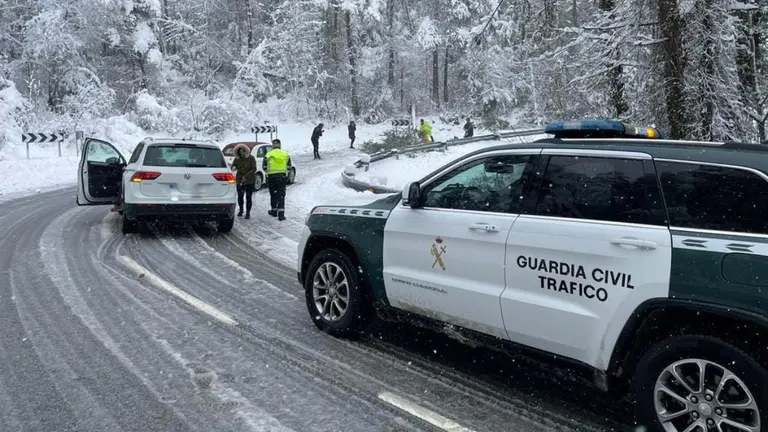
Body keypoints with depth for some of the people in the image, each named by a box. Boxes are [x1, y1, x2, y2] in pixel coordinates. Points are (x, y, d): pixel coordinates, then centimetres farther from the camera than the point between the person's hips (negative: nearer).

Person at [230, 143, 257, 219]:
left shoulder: (251, 158, -7)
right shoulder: (237, 159, 2)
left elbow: (254, 169, -11)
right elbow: (233, 166, 0)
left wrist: (246, 176, -19)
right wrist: (233, 168, -26)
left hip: (250, 181, -3)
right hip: (239, 180, 3)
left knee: (248, 197, -3)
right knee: (240, 196, 7)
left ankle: (248, 212, 8)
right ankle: (241, 210, 31)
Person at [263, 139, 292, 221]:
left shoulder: (268, 155, -2)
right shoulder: (285, 154, 3)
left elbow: (264, 167, 1)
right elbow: (289, 167, 3)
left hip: (271, 177, 0)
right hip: (282, 177, 1)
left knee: (273, 194, 16)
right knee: (281, 195, 2)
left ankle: (274, 210, 29)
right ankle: (281, 213, -7)